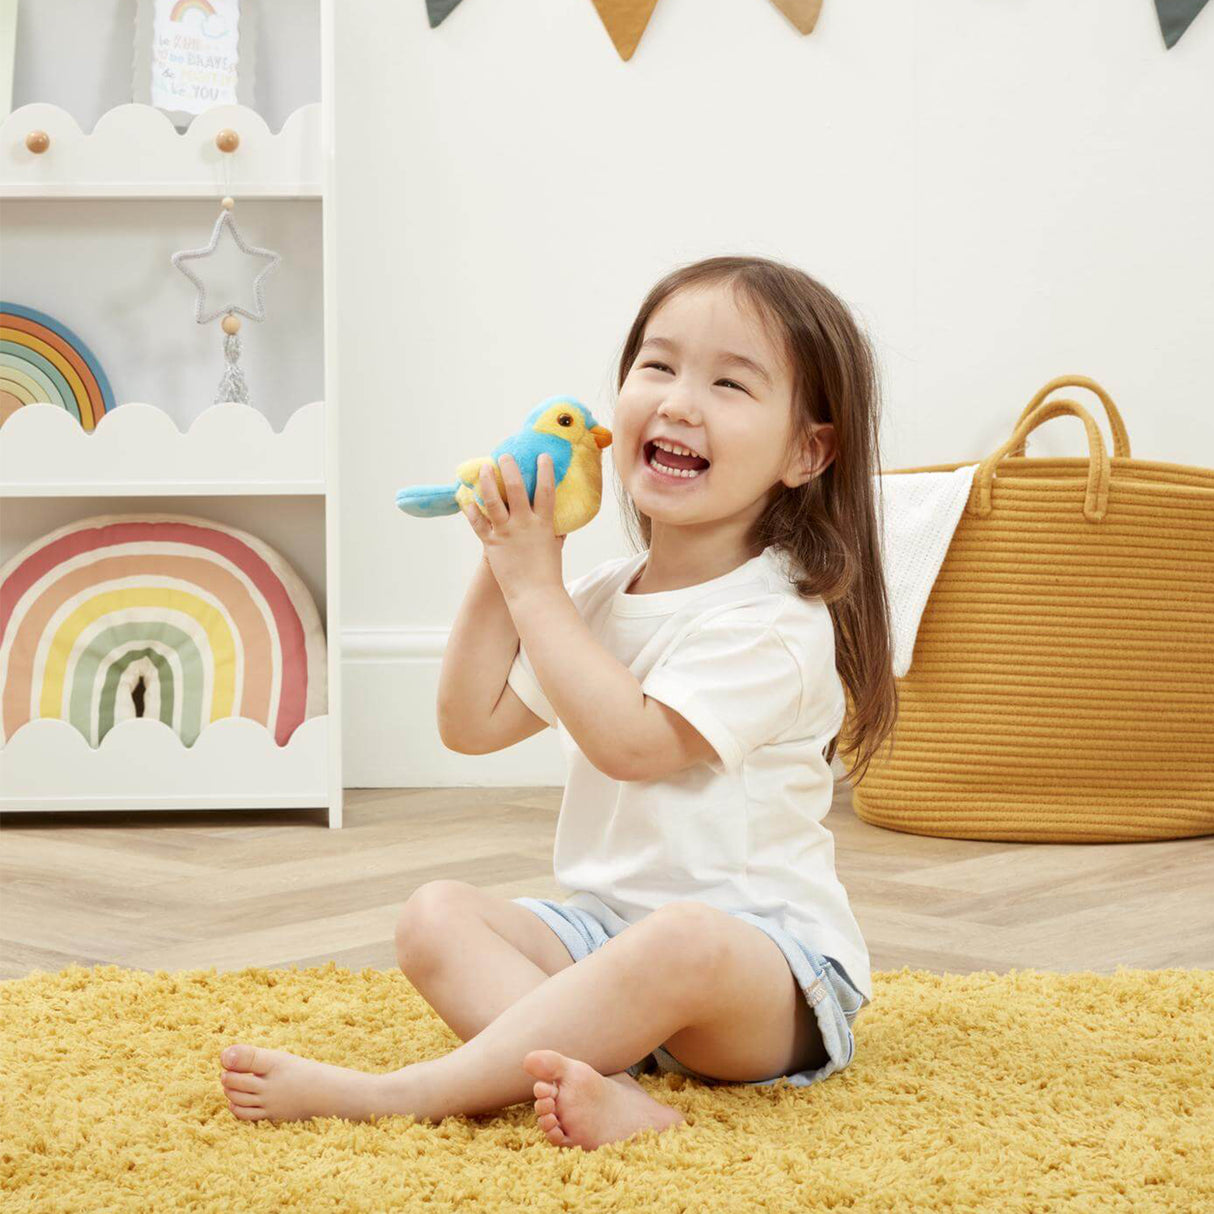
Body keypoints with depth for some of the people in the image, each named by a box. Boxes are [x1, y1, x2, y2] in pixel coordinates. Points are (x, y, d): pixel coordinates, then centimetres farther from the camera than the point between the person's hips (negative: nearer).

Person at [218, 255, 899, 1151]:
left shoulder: (777, 618, -13)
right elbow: (473, 724, 14)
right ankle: (608, 1092, -38)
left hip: (774, 973, -7)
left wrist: (535, 584, -12)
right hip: (608, 934, 8)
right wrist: (500, 570, 4)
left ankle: (394, 1093, -39)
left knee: (683, 941, -39)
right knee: (437, 915, -13)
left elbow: (631, 741, -22)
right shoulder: (598, 595, 12)